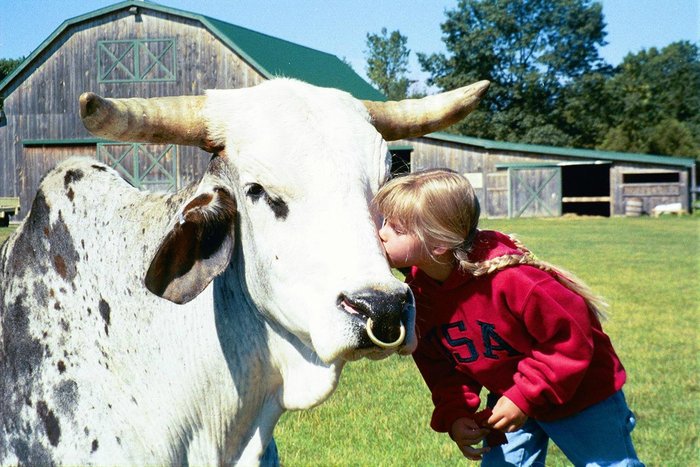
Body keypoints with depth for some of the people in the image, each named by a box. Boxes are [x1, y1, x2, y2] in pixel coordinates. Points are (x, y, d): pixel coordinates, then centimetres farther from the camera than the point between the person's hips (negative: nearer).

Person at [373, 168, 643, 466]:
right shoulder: (417, 293, -11)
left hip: (581, 394, -6)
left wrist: (525, 397, -26)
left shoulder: (510, 278, -35)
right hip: (507, 398, 6)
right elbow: (441, 367, 2)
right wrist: (454, 416, -13)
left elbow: (571, 338, -27)